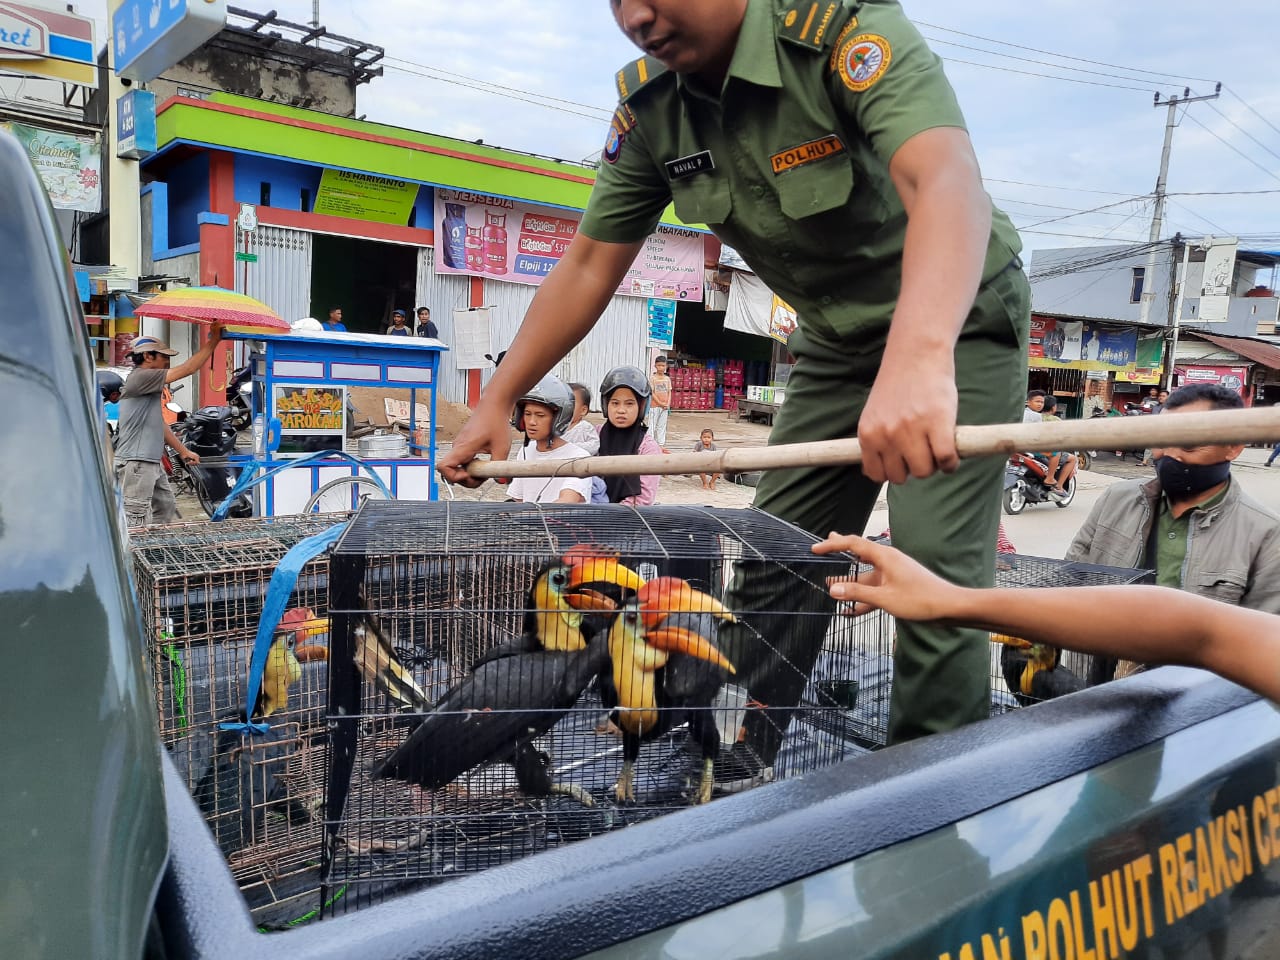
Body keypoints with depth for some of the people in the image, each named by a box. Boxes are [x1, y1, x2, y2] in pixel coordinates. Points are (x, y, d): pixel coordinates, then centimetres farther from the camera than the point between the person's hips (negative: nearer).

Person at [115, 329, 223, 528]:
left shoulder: (149, 387, 19)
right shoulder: (139, 378, -12)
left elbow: (160, 424, 25)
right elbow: (187, 369, -16)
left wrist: (184, 451, 25)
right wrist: (213, 341, -12)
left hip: (152, 463, 11)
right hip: (135, 464, -11)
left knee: (166, 507, 18)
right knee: (138, 521, -11)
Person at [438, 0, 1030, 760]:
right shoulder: (649, 107, -7)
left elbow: (946, 181, -43)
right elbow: (587, 270, -3)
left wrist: (919, 357, -61)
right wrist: (497, 403, -7)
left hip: (958, 320, -5)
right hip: (838, 340, 6)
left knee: (934, 565, -17)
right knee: (774, 559, 6)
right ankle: (735, 782, 22)